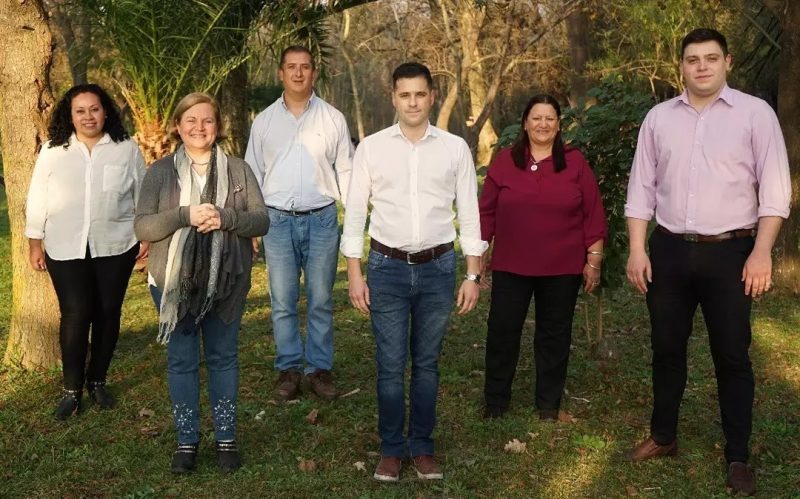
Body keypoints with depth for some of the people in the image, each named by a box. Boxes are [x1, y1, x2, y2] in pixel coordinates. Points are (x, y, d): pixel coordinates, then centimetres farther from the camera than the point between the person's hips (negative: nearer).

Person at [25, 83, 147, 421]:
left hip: (115, 246, 1)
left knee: (107, 313, 6)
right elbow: (37, 200, 5)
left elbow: (143, 195, 7)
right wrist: (34, 243, 3)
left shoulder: (126, 149, 2)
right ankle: (72, 389, 5)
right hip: (66, 249, -1)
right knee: (75, 315, -7)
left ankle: (98, 381, 23)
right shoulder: (53, 151, 2)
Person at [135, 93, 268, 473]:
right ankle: (186, 440, 20)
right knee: (181, 360, 7)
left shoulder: (238, 170, 2)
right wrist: (185, 215, -22)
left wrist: (225, 218, -21)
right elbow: (142, 227, -7)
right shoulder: (160, 172, 0)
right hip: (174, 282, 0)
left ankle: (226, 438, 22)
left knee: (223, 357, 10)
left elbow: (261, 221, -2)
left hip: (225, 282, 1)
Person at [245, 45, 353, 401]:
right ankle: (288, 369, 17)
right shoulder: (264, 121, 7)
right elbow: (253, 173, 10)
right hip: (278, 220, 1)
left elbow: (345, 171, 6)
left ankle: (319, 368, 17)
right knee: (283, 302, 5)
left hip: (322, 219, -1)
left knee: (321, 301, 6)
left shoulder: (333, 118, 4)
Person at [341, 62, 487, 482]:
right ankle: (391, 448, 19)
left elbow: (469, 214, 5)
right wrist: (354, 275, -1)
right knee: (391, 365, 4)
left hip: (437, 267, 1)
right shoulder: (371, 147, 0)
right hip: (387, 267, -1)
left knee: (427, 364, 10)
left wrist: (473, 276, 2)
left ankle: (422, 447, 23)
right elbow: (355, 213, 2)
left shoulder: (455, 148, 2)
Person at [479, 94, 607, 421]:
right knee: (502, 332, 4)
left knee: (554, 335, 9)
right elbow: (486, 211, 5)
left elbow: (593, 215, 1)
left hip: (561, 269, 0)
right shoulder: (505, 161, 2)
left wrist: (593, 260, -2)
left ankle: (549, 404, 23)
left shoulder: (575, 162, 1)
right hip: (511, 266, 0)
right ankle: (495, 401, 19)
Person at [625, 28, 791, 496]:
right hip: (669, 250, 3)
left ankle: (738, 457, 16)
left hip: (729, 252, -3)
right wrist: (638, 249, 1)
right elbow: (642, 188, 7)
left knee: (732, 356, 4)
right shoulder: (659, 117, 6)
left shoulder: (755, 113, -3)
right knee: (667, 348, 13)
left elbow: (775, 189, -5)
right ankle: (663, 436, 29)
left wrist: (762, 251, -12)